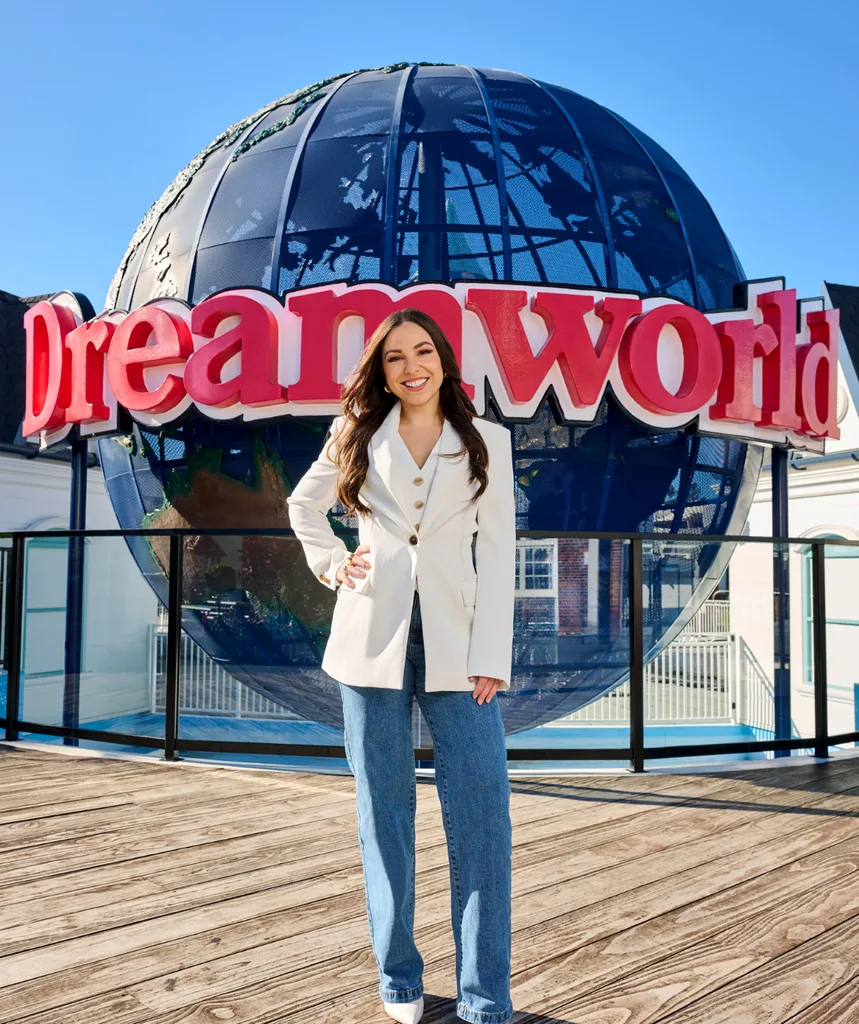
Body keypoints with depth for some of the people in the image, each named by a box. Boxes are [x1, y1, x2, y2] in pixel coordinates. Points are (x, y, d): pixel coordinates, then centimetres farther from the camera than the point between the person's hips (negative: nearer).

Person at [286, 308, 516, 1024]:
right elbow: (304, 506, 23)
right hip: (373, 638, 1)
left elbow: (496, 551, 2)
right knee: (384, 811, 8)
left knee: (482, 812, -4)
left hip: (455, 642, 0)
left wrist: (489, 656, -6)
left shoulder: (486, 442, 7)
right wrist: (331, 564, 5)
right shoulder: (358, 436, 9)